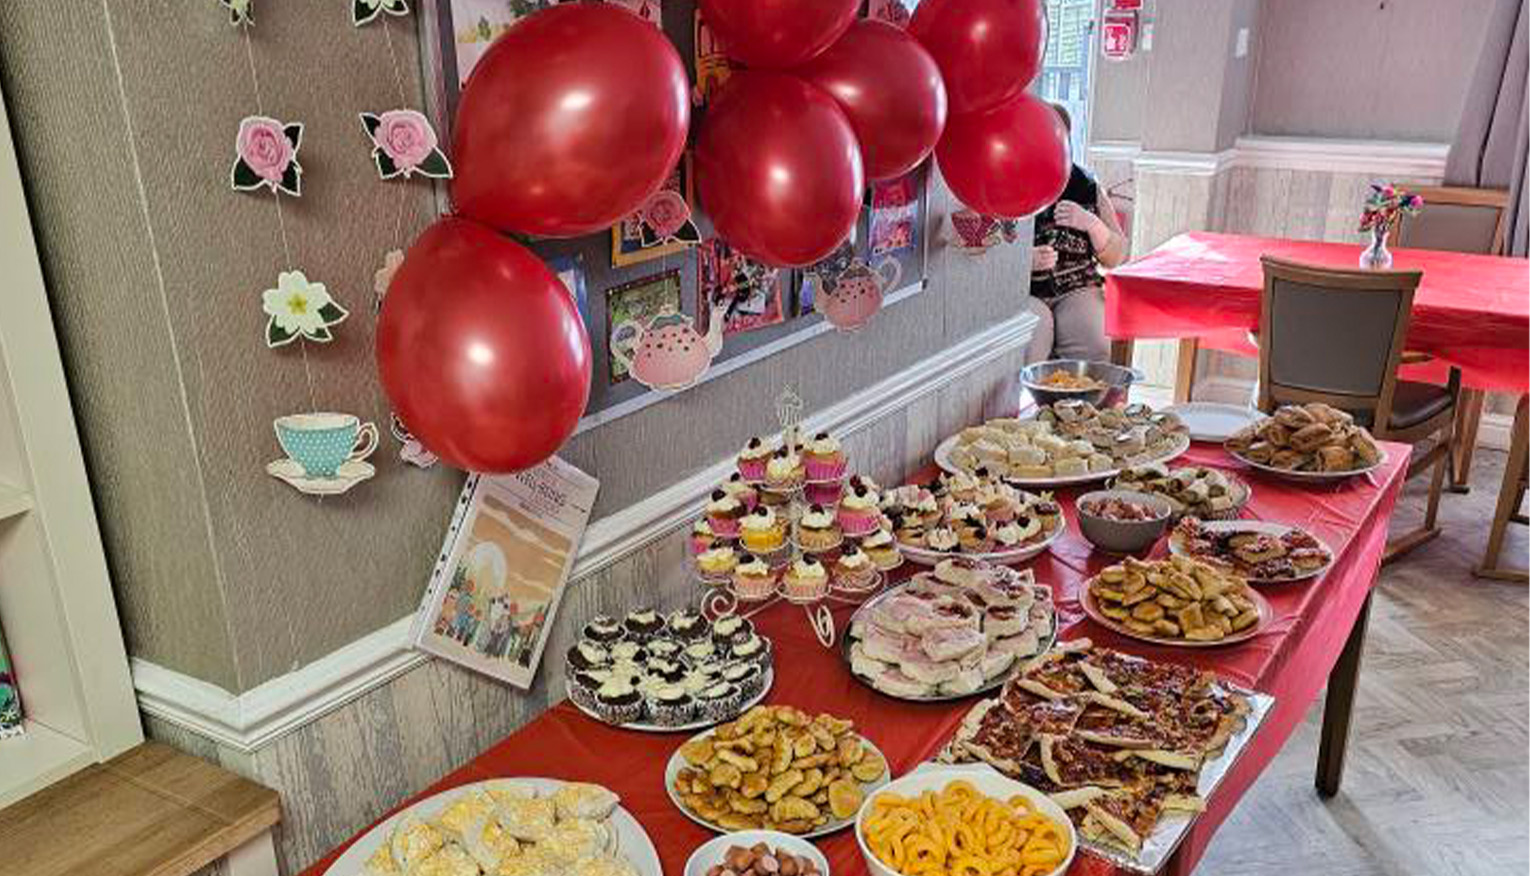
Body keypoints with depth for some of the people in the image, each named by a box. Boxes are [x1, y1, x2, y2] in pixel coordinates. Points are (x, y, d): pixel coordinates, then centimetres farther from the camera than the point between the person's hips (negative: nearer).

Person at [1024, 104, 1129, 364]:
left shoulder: (1086, 186, 10)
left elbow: (1116, 258, 10)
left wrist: (1092, 224, -9)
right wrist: (1025, 260, -19)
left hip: (1076, 291, 2)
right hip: (1020, 291, -2)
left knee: (1095, 348, -25)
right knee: (1033, 337, -32)